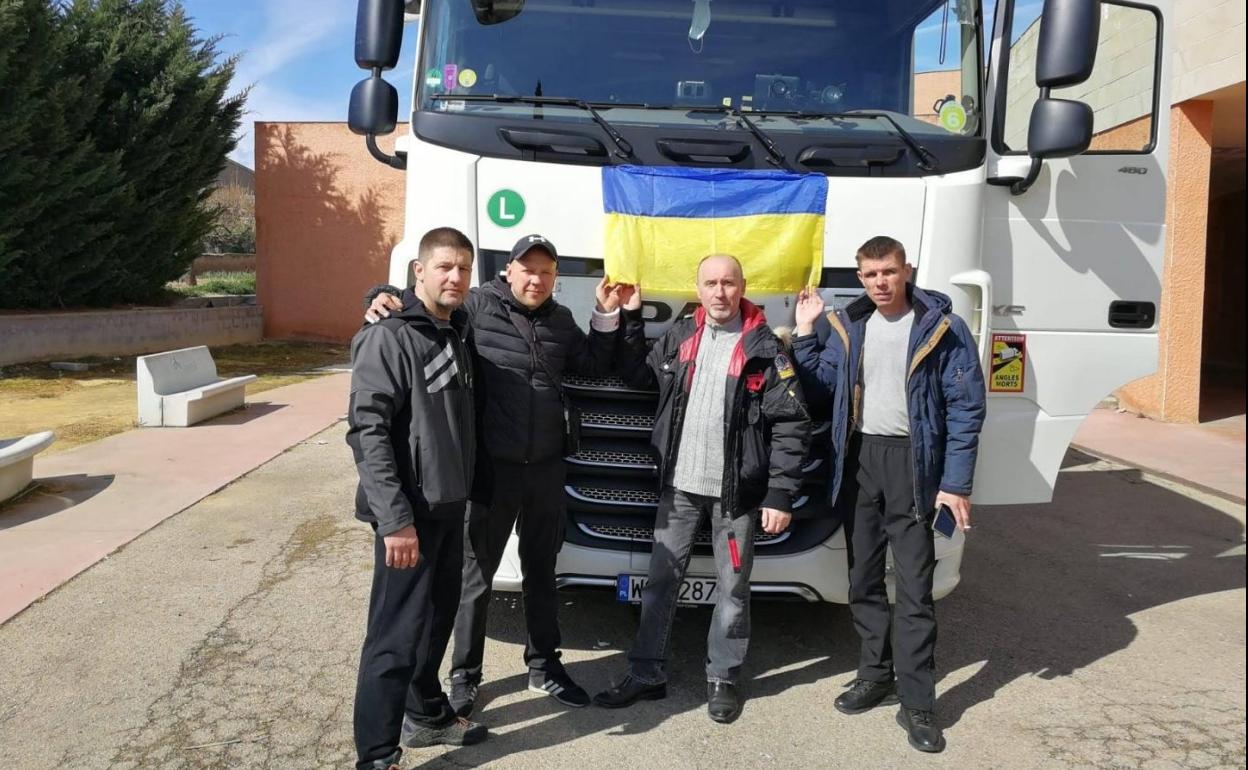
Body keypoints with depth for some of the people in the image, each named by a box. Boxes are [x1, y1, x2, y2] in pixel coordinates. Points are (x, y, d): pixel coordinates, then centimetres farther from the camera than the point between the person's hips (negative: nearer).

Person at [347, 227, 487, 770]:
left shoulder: (459, 333, 10)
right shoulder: (389, 339, -15)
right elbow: (366, 431, -21)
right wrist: (395, 518, -25)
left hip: (450, 505, 8)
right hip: (410, 512, -8)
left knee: (437, 618, 20)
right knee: (396, 635, -2)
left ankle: (426, 715, 38)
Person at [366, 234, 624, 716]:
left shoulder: (560, 320, 10)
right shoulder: (478, 306, -7)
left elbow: (595, 365, 16)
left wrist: (607, 315, 5)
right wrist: (384, 297, -24)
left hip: (547, 467, 5)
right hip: (492, 467, -5)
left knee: (541, 570, 18)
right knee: (476, 574, 7)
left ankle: (544, 666, 34)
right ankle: (464, 676, 24)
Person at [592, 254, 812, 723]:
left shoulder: (764, 348, -8)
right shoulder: (679, 337, 5)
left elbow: (792, 425, -9)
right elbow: (640, 375, 19)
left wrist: (780, 494, -14)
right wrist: (630, 319, 10)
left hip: (736, 491, -3)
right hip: (679, 486, 4)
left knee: (732, 588, 9)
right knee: (661, 580, 10)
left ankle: (722, 678, 26)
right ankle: (646, 674, 23)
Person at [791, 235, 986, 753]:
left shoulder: (942, 329, -6)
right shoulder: (846, 327, 7)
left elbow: (966, 410, -7)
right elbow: (819, 390, 9)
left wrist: (956, 485, -12)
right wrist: (805, 334, 0)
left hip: (912, 462, -4)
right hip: (858, 458, 5)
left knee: (914, 587, -2)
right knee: (863, 578, 12)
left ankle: (917, 702, 7)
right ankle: (875, 675, 28)